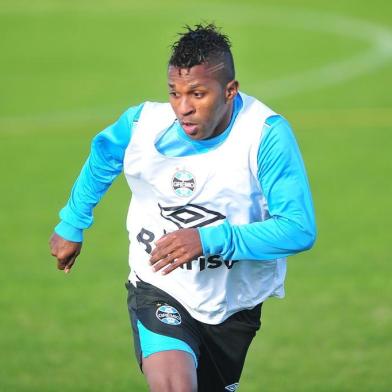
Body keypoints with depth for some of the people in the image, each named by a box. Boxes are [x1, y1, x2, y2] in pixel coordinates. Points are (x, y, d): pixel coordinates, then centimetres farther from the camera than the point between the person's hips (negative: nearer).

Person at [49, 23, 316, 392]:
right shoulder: (142, 123, -15)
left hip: (234, 303, 1)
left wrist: (210, 240, -37)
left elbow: (299, 228, -27)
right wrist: (71, 227, 21)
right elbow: (100, 161, 9)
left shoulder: (267, 134, -24)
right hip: (159, 289, -1)